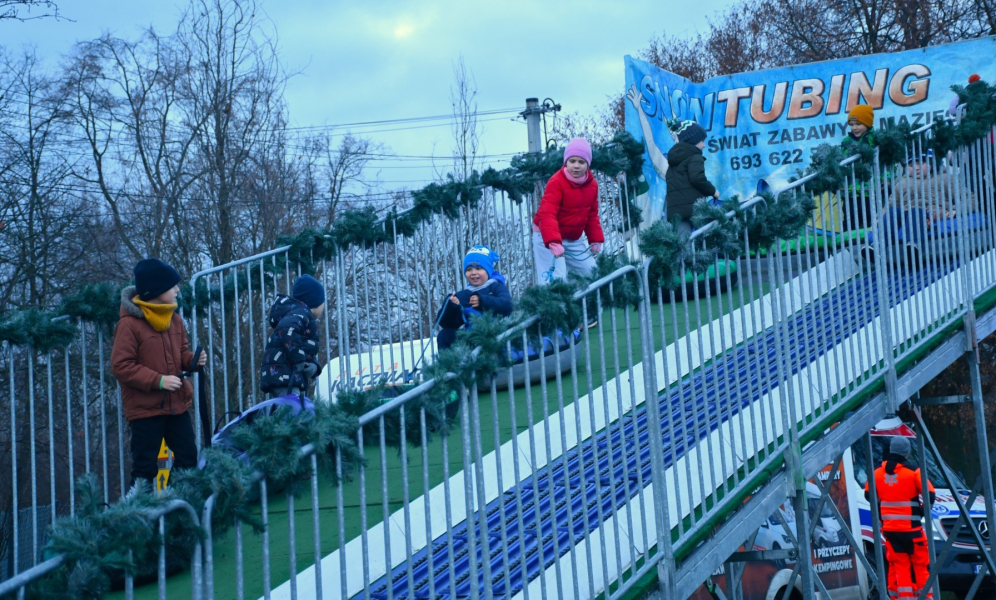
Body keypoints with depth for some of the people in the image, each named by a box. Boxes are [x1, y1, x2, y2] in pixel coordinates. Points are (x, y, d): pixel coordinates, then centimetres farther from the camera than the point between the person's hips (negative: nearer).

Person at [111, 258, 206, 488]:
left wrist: (193, 359, -6)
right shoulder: (129, 324, -14)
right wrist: (158, 380, -22)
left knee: (188, 457, 9)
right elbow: (121, 366, -16)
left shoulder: (174, 319, 7)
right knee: (145, 467, -1)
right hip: (145, 408, -7)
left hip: (177, 405, 7)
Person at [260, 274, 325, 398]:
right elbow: (287, 328, -27)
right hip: (284, 375, -10)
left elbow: (311, 354, 22)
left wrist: (313, 366, -1)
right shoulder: (301, 313, -3)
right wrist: (299, 359, -22)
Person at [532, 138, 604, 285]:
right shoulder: (556, 182, -22)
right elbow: (547, 214, -32)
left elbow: (592, 215, 12)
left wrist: (596, 239, 3)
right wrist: (553, 242, -45)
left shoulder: (592, 184, 0)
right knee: (555, 280, -16)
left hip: (573, 239, 7)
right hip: (547, 238, -7)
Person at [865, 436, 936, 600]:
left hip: (889, 528, 4)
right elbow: (930, 496, -11)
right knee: (920, 563, 5)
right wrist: (922, 512, 5)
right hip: (911, 528, -4)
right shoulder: (913, 472, -8)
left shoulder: (878, 472, 5)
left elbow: (868, 495, 15)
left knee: (898, 564, 8)